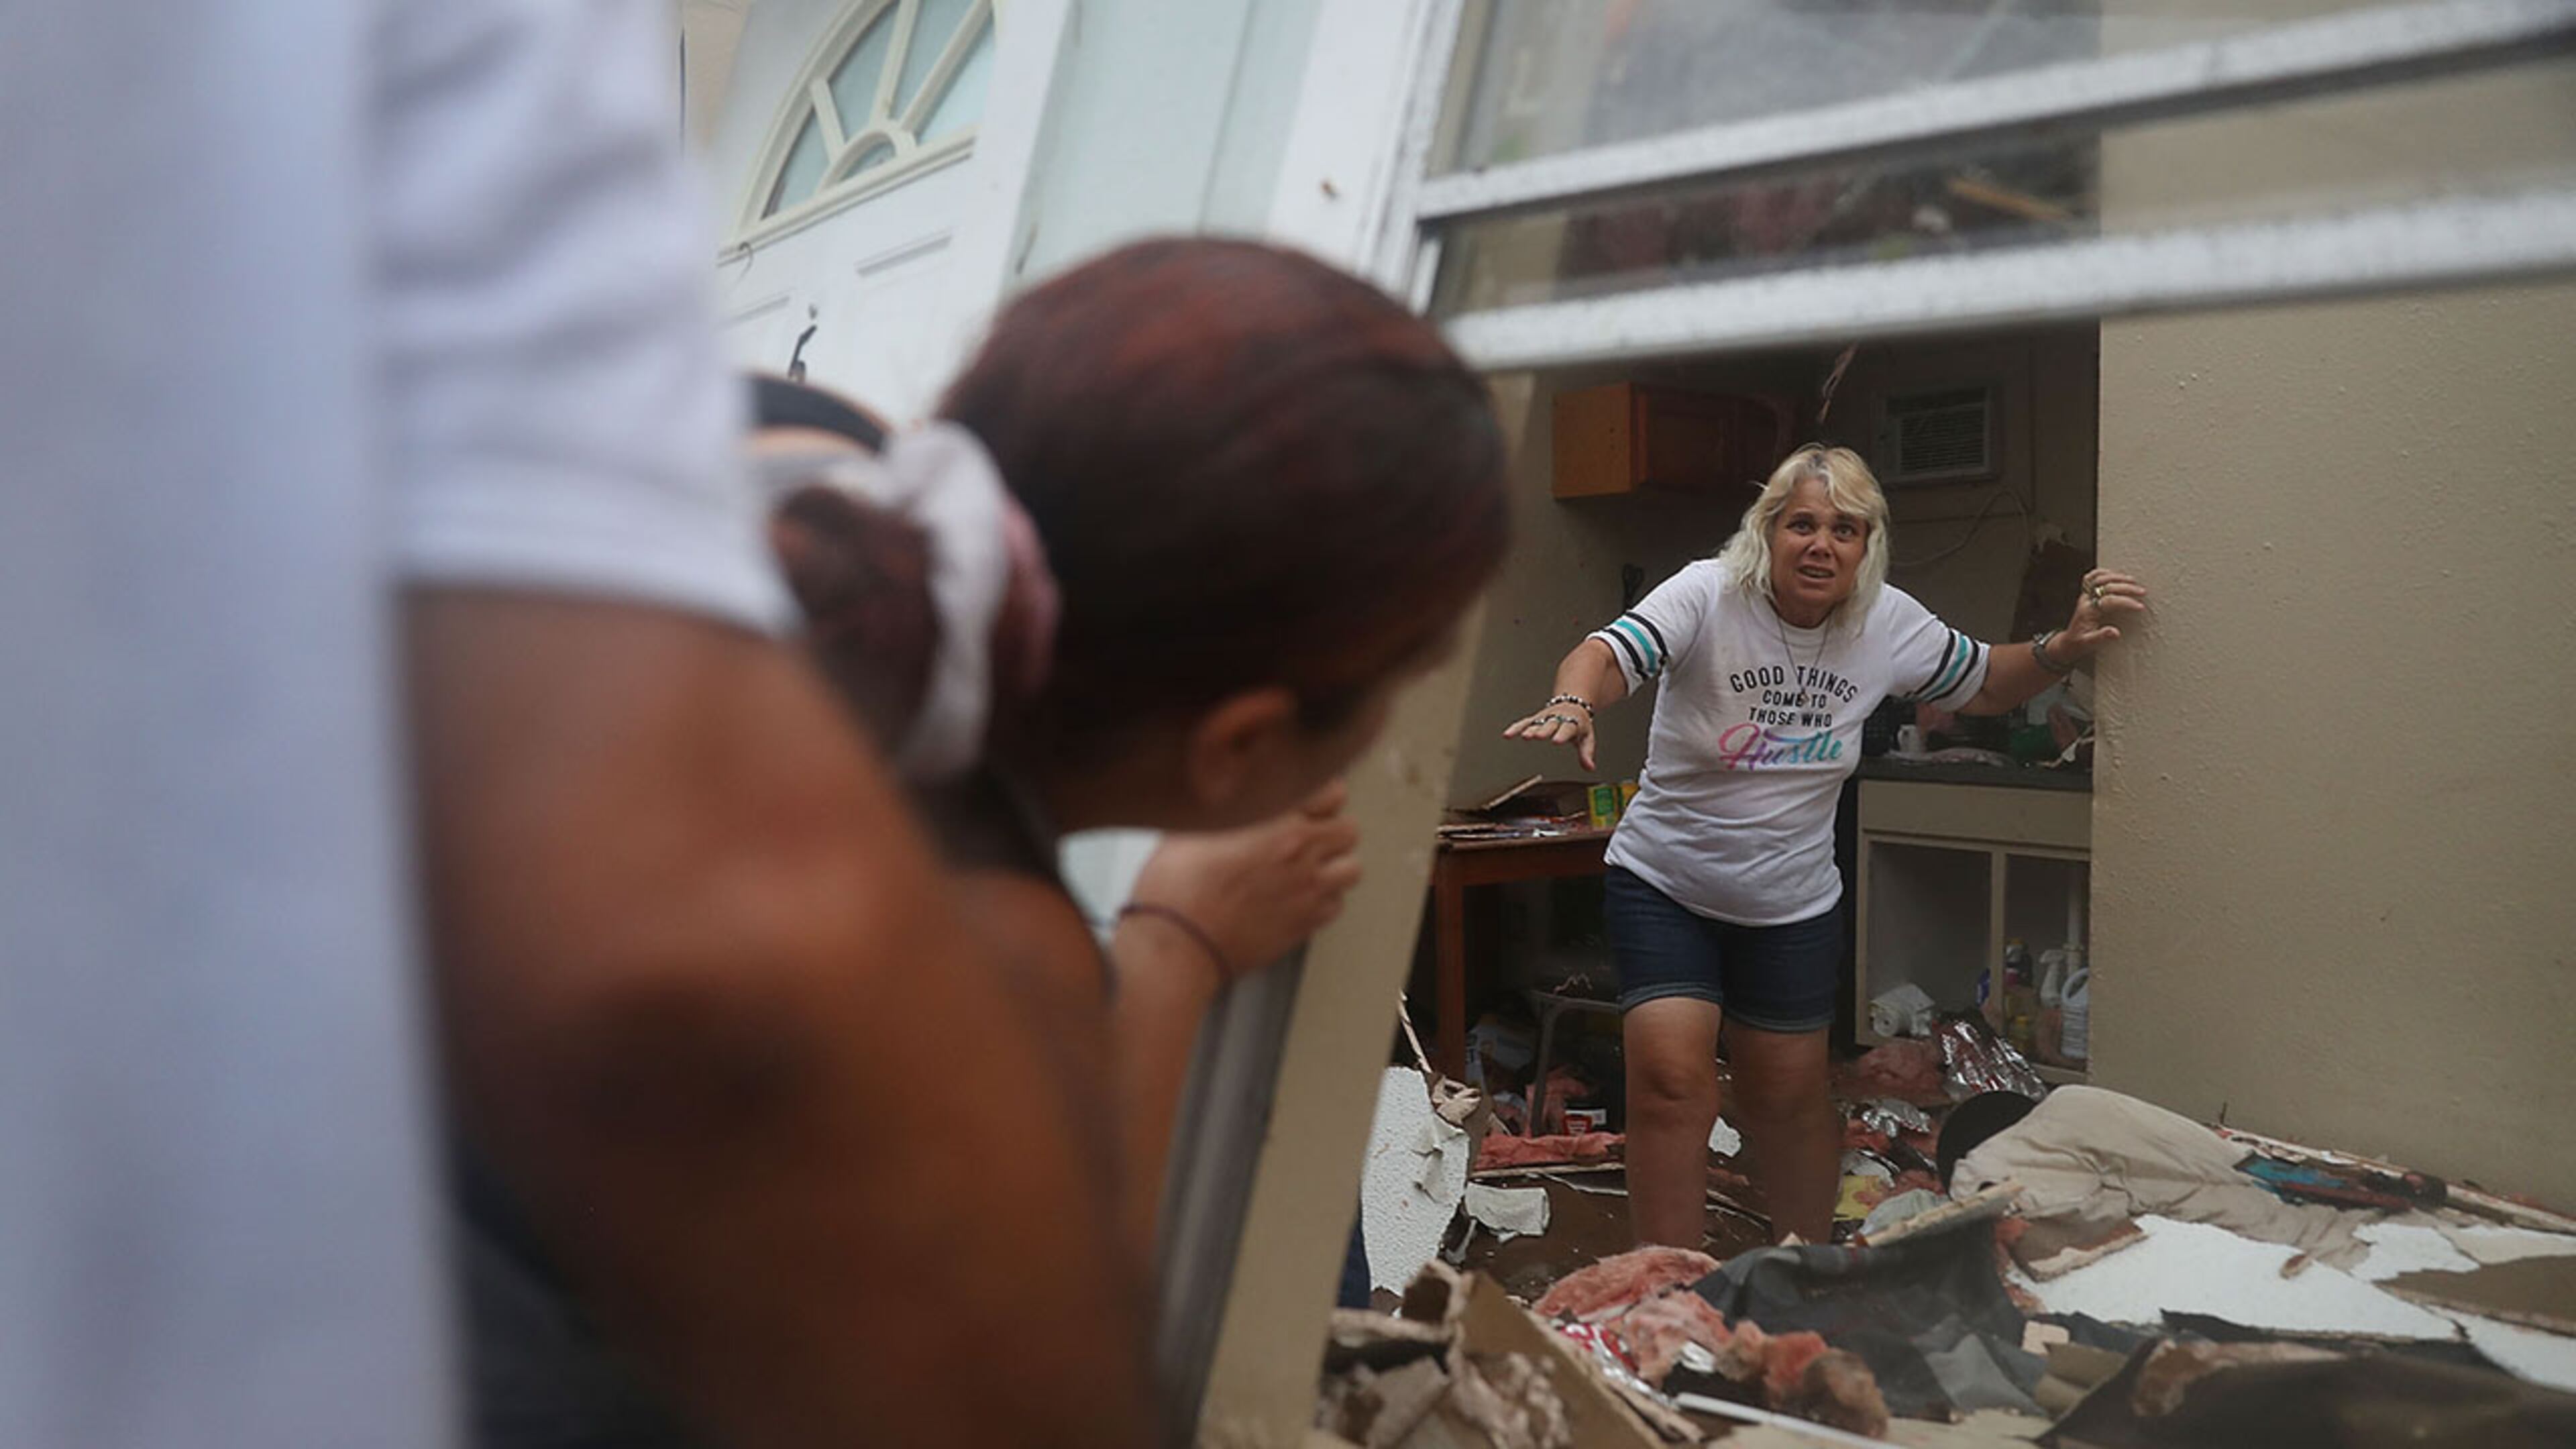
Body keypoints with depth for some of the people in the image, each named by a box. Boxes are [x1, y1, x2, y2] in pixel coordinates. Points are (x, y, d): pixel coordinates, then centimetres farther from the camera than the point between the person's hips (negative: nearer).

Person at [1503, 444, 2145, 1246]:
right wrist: (1574, 702, -57)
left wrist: (2066, 646, -8)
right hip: (1664, 885, -3)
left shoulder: (1888, 624, -4)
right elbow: (1609, 653, -34)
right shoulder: (1708, 595, -18)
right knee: (1672, 1082, -15)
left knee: (1789, 1097, 15)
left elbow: (1986, 684, 11)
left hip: (1792, 904, 3)